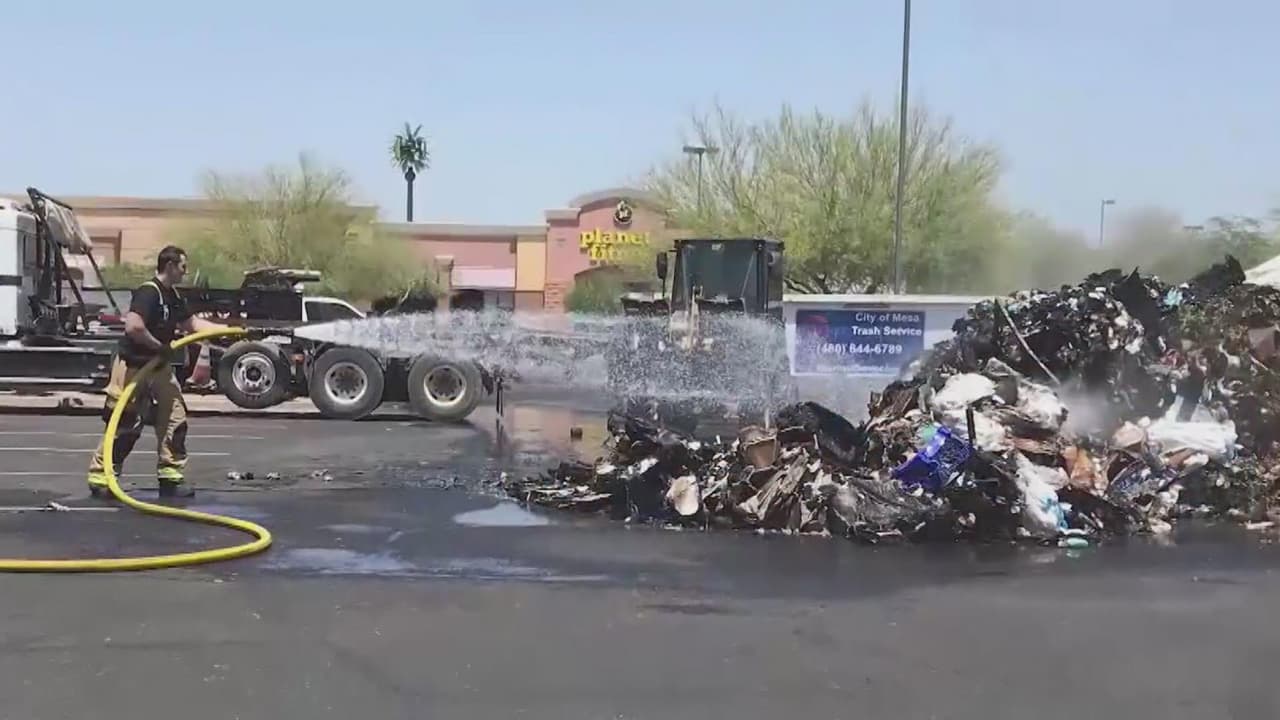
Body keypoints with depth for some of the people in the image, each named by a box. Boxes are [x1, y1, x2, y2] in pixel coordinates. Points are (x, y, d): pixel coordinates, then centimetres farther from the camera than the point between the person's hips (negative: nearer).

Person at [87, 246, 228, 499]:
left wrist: (228, 329, 14)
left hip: (159, 366, 9)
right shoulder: (148, 292, -20)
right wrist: (160, 347, -20)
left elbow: (192, 323, 19)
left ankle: (170, 476, 12)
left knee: (175, 418, 5)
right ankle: (100, 477, 7)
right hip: (132, 367, -9)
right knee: (124, 425, -4)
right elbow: (133, 327, -32)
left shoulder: (173, 296, 9)